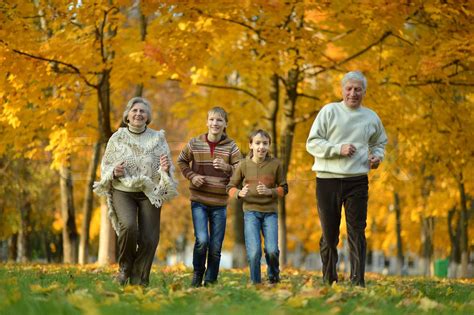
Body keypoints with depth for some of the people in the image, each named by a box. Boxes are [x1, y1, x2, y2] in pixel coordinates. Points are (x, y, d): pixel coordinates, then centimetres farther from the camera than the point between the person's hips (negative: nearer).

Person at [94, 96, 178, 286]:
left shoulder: (158, 138, 4)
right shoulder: (117, 138, 3)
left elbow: (169, 169, 6)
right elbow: (105, 166, 10)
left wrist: (165, 169, -17)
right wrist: (114, 172, -12)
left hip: (149, 193, 1)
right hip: (123, 191, -1)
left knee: (148, 239, -7)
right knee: (129, 226, -26)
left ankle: (139, 282, 6)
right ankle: (125, 266, 0)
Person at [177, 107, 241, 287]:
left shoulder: (231, 147, 0)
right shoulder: (195, 143, 0)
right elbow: (181, 162, 15)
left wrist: (226, 168, -21)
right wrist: (192, 176, -2)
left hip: (220, 203, 1)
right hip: (199, 201, -1)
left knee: (216, 247, 4)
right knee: (202, 240, -16)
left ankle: (210, 281, 17)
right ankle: (197, 273, 9)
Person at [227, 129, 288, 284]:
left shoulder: (275, 164, 1)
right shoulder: (244, 165, 1)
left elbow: (284, 188, 5)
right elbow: (230, 187, 7)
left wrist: (269, 191, -13)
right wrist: (239, 193, -15)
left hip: (270, 212, 0)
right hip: (251, 212, 0)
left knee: (272, 250, -12)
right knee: (254, 251, -13)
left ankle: (274, 279, 16)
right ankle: (255, 283, 6)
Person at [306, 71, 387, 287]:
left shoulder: (371, 118, 10)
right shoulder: (329, 111, 0)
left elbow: (380, 142, 28)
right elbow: (312, 143, -4)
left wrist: (378, 155, 6)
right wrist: (338, 149, -17)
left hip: (357, 181, 1)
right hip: (327, 180, -1)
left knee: (357, 232, -4)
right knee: (329, 234, 7)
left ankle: (358, 281, -3)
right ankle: (328, 280, 18)